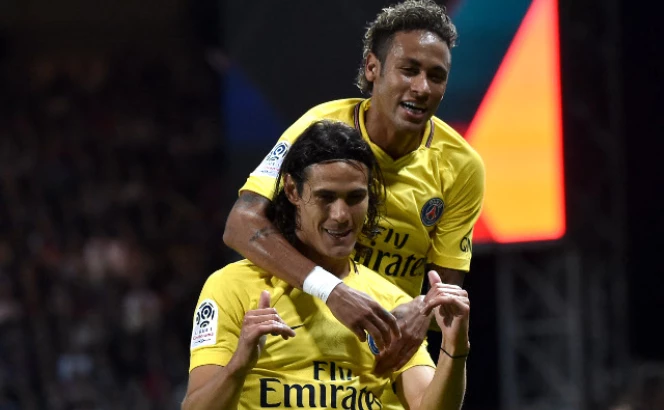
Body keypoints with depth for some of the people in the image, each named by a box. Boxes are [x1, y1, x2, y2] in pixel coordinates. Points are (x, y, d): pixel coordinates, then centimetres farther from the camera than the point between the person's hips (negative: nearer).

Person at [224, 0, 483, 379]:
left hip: (389, 349, 3)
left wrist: (422, 312, -27)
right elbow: (242, 224, -28)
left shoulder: (460, 166, -7)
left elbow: (448, 285, -1)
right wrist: (331, 289, -42)